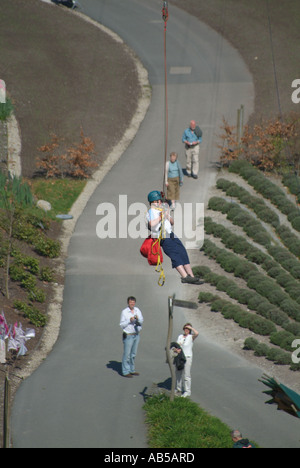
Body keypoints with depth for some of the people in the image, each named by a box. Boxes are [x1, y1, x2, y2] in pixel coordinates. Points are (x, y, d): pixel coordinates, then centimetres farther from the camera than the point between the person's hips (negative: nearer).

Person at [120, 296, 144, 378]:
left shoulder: (137, 310, 5)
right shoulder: (124, 312, -9)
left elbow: (141, 322, 7)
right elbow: (122, 325, -9)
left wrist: (138, 319, -14)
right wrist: (129, 320, -22)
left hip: (136, 335, 5)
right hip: (128, 335, -5)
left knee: (133, 354, 13)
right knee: (127, 354, -4)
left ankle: (132, 370, 23)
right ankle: (125, 372, 1)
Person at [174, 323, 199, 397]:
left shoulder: (191, 337, -6)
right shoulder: (180, 336, 9)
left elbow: (197, 333, -27)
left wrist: (190, 327, -13)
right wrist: (177, 349, -21)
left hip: (187, 357, -6)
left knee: (186, 375, -5)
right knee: (178, 373, 12)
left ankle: (187, 391, 1)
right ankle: (179, 389, 25)